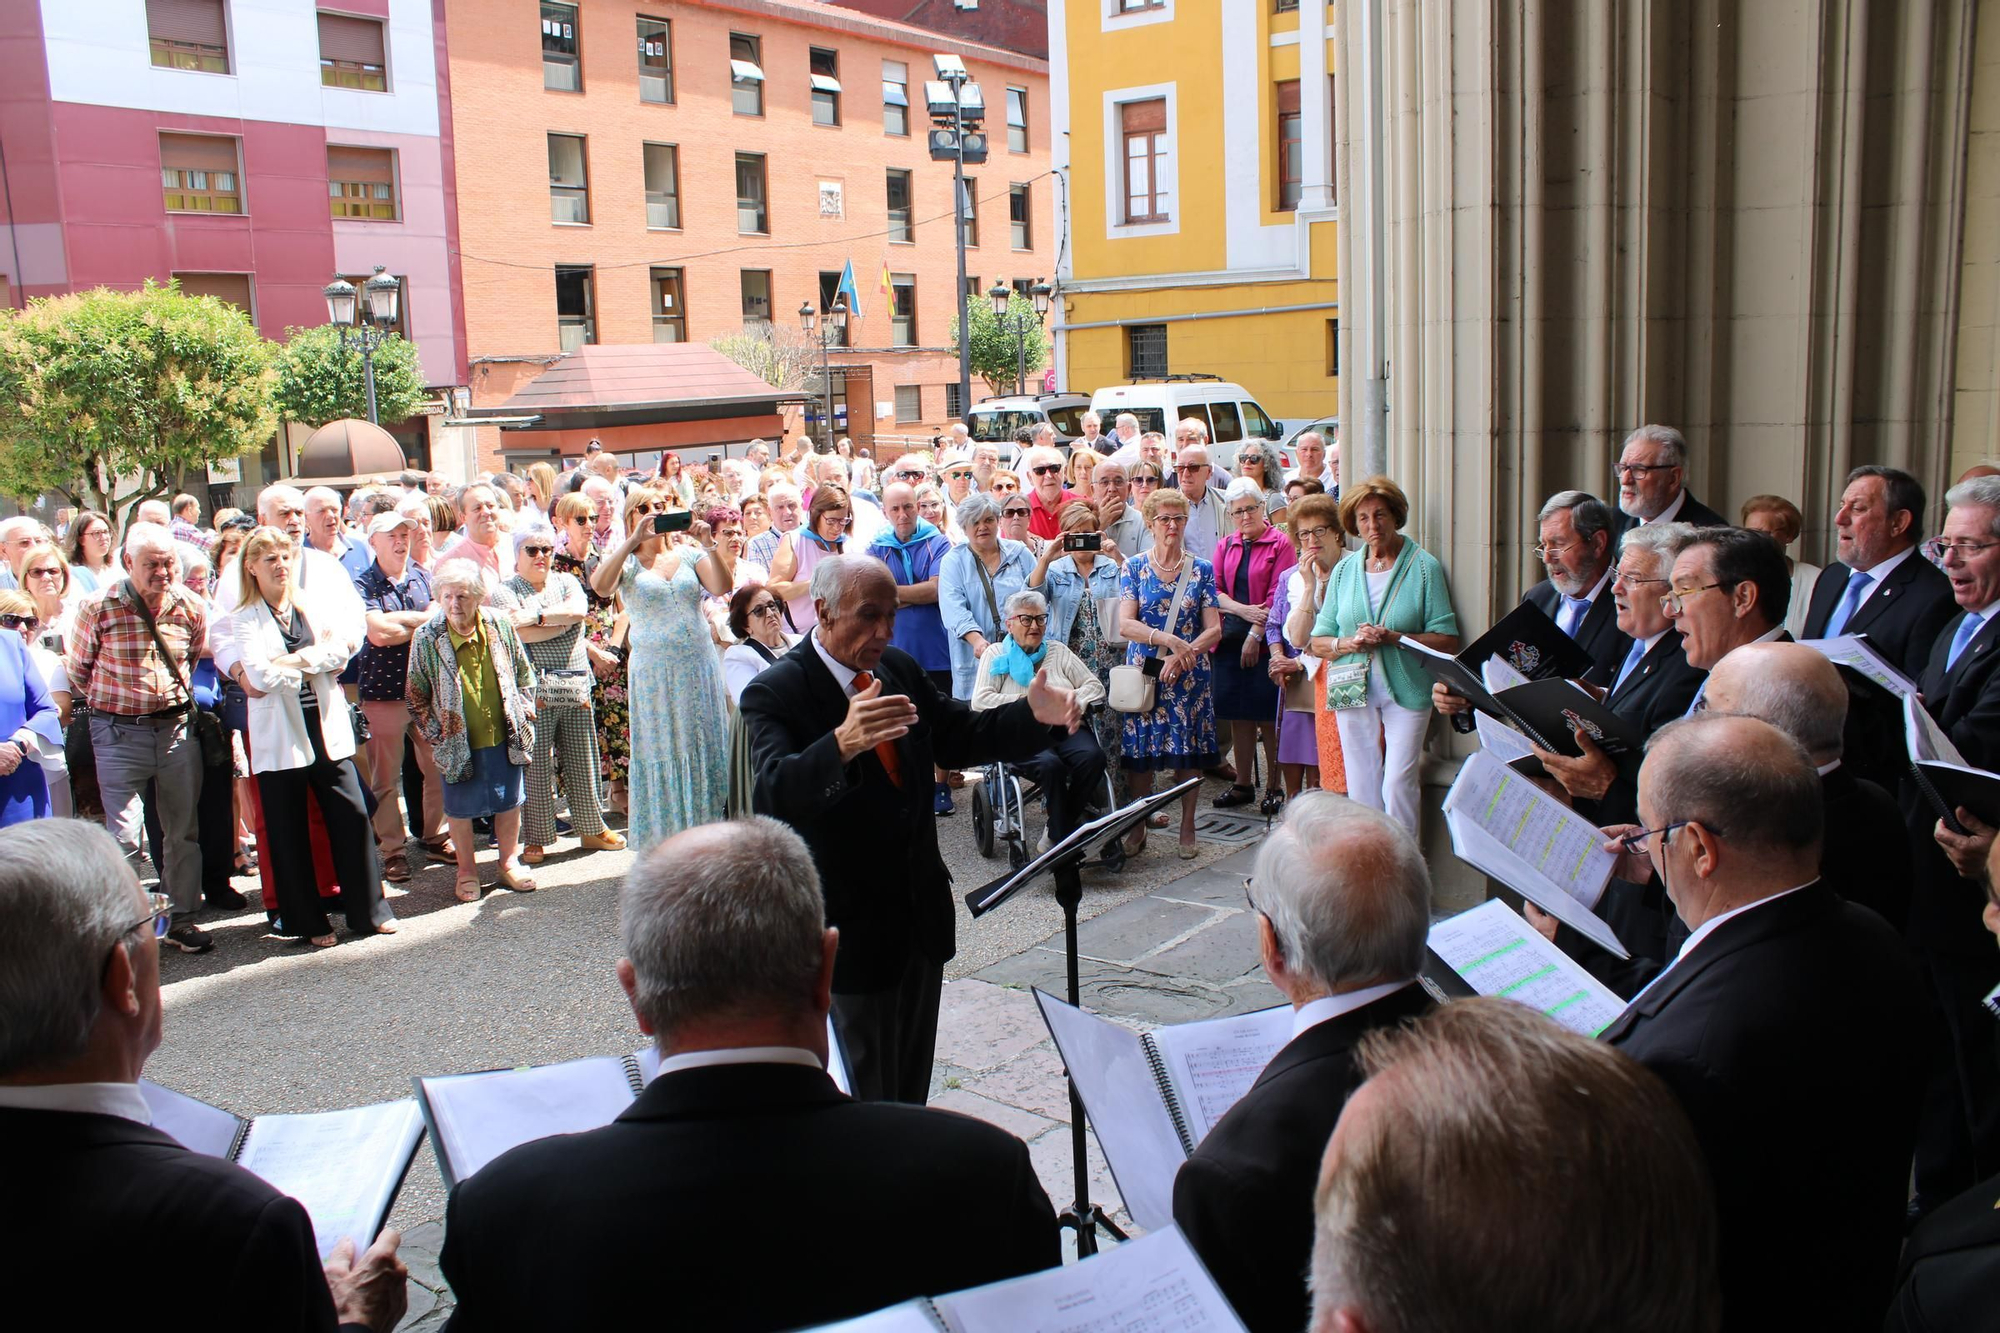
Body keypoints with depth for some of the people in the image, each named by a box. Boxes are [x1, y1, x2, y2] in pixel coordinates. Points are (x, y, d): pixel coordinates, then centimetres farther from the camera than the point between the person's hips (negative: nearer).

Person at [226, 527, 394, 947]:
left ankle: (368, 909, 11)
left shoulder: (310, 606, 11)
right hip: (279, 737, -3)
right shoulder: (245, 618, 0)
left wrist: (291, 662, -14)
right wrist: (318, 657, -5)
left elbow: (340, 653, -3)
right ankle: (307, 921, 16)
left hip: (325, 728, 3)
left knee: (352, 816, 0)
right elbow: (260, 675, -15)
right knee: (288, 833, 4)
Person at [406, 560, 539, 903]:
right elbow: (416, 696, -2)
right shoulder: (426, 638, -11)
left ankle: (509, 862, 33)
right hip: (458, 743, -2)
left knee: (509, 802, 14)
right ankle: (467, 872, 28)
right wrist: (435, 734, -4)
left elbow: (524, 674, 8)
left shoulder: (499, 626, -6)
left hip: (503, 737, 2)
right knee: (460, 809, 11)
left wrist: (523, 712, 3)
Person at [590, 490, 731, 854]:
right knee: (661, 754, 4)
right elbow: (600, 587, -20)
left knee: (704, 749, 7)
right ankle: (663, 841, 12)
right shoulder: (625, 562, 2)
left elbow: (722, 588, -6)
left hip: (699, 667, 2)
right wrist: (632, 541, -22)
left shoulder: (688, 555, 8)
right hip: (653, 671, -2)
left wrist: (709, 545, -17)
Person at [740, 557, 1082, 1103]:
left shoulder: (898, 669, 3)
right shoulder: (775, 692, -19)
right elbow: (775, 793, -34)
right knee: (867, 1094, 7)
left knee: (914, 1082, 22)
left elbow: (957, 736, 10)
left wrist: (1033, 715, -10)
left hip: (922, 908, 7)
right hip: (851, 920, -7)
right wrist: (842, 744, -54)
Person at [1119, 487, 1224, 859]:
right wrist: (1169, 640, -20)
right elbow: (1125, 625, -7)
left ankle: (1187, 827, 14)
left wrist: (1181, 656, -16)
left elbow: (1214, 630, -1)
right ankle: (1138, 827, 13)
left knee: (1188, 750, 2)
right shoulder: (1135, 567, 3)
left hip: (1189, 675, 0)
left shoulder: (1201, 570, 5)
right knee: (1139, 750, 0)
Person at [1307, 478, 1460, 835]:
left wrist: (1392, 637, -17)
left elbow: (1447, 640, -6)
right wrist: (1349, 643, -10)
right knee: (1361, 787, 5)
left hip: (1406, 691, -3)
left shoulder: (1423, 566, 0)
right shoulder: (1344, 570, 11)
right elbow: (1318, 642, 11)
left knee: (1398, 785, -11)